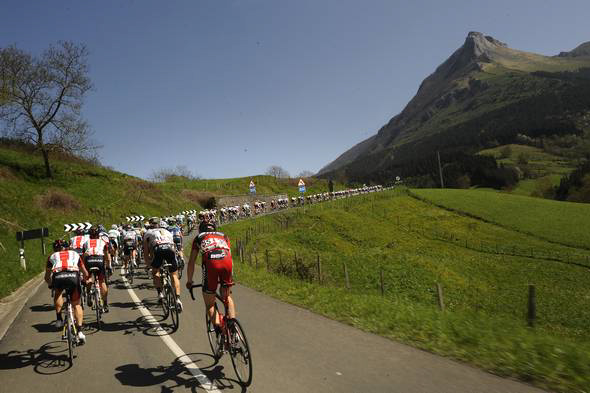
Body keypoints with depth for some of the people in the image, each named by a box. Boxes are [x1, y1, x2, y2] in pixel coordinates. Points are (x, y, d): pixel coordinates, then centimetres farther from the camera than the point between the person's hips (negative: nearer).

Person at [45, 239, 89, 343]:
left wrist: (51, 284, 63)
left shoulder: (52, 256, 34)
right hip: (73, 276, 0)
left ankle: (59, 319, 20)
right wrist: (87, 280, 63)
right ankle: (80, 331, 7)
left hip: (58, 277, 0)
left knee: (57, 294, 34)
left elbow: (47, 277, 41)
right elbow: (85, 273, 43)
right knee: (76, 304, 17)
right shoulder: (75, 254, 35)